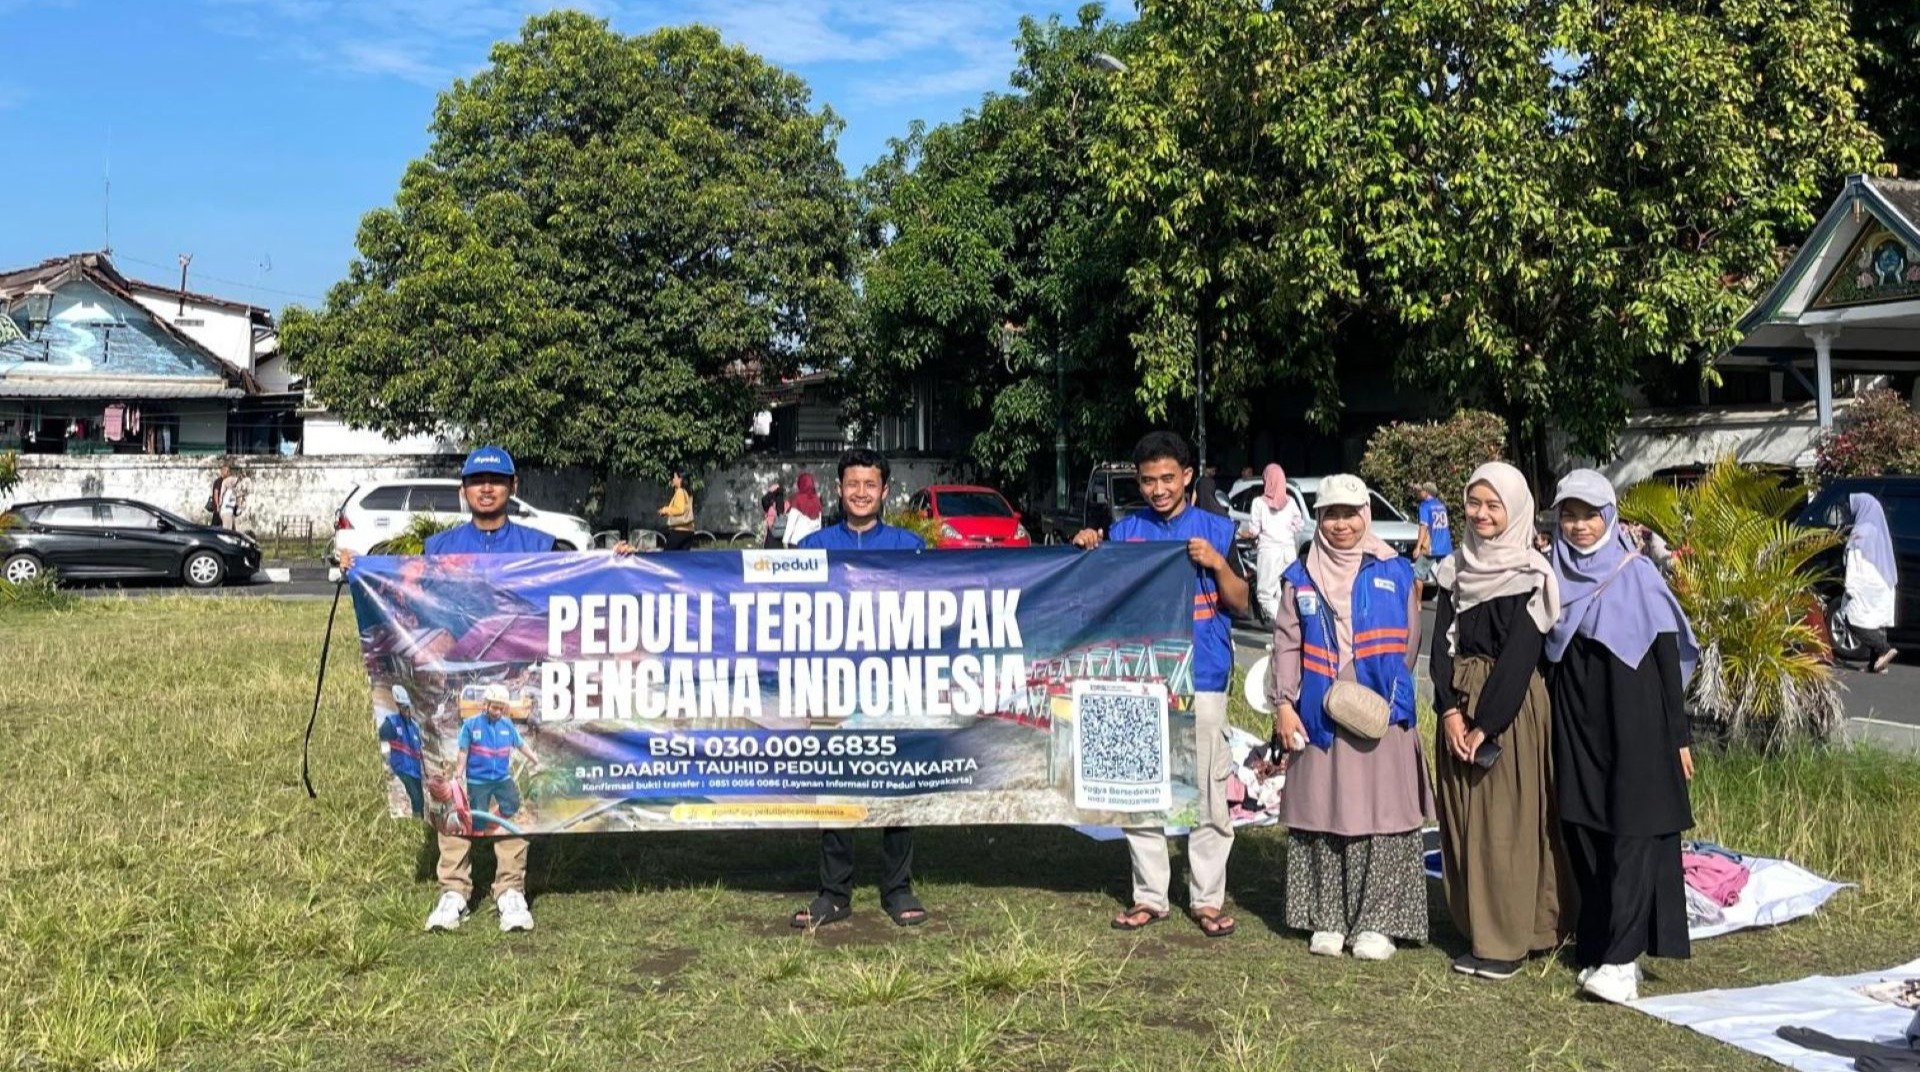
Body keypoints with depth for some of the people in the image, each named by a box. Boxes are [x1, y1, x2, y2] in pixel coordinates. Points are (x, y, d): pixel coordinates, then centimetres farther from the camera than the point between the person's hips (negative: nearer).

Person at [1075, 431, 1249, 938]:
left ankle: (1207, 898, 12)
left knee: (1208, 792, 1)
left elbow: (1240, 602, 4)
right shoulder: (1124, 532, 8)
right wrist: (1087, 554, -6)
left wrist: (1216, 563, -13)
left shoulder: (1217, 529, 4)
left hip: (1202, 679, -2)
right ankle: (1150, 896, 18)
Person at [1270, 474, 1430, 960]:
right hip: (1319, 719, 1)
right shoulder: (1303, 578, 9)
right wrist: (1284, 704, -3)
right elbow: (1286, 644, 6)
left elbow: (1409, 643, 6)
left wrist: (1386, 694, -3)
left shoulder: (1394, 573, 5)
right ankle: (1327, 919, 15)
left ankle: (1378, 921, 8)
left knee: (1380, 816, -1)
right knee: (1321, 814, 5)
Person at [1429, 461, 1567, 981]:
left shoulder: (1530, 574, -8)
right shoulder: (1456, 568, 9)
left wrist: (1485, 725, -17)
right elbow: (1442, 642, 4)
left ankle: (1509, 939, 7)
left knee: (1507, 820, -2)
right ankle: (1477, 931, 19)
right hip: (1459, 707, 6)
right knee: (1464, 820, 8)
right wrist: (1450, 710, -9)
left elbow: (1520, 654, -14)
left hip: (1512, 708, -6)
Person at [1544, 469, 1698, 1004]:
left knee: (1632, 837, -7)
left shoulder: (1638, 575, -3)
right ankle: (1596, 943, 16)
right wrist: (1550, 731, 11)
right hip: (1576, 730, 4)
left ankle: (1620, 960, -10)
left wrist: (1679, 735, -5)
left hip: (1634, 726, -4)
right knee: (1584, 837, 6)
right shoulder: (1555, 578, 8)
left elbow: (1668, 658, -2)